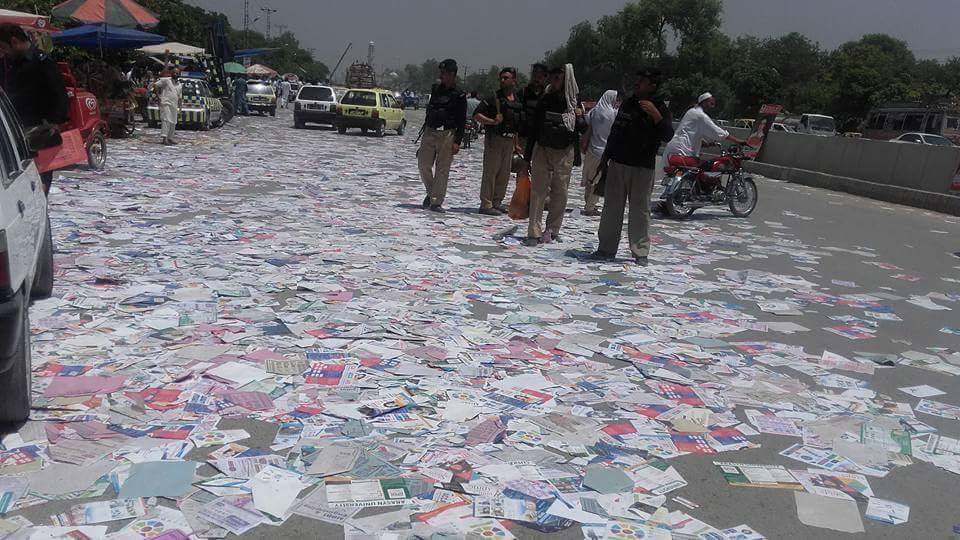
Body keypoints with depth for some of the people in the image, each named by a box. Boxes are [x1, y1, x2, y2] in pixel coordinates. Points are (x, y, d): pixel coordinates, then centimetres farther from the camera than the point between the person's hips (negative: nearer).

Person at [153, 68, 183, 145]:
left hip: (174, 105, 7)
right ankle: (164, 138, -23)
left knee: (173, 122, 9)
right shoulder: (166, 80, -1)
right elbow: (155, 85, -3)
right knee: (166, 120, -17)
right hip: (165, 103, -7)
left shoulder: (179, 85, 18)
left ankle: (170, 138, 19)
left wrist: (179, 108, 17)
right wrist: (158, 96, -7)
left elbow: (179, 97, 22)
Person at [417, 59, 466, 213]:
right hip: (430, 132, 5)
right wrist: (425, 129, 18)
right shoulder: (436, 89, 12)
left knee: (442, 169, -3)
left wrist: (457, 142, -12)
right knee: (423, 164, 0)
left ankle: (436, 202, 0)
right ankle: (431, 192, 21)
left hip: (447, 134, -5)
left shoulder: (459, 95, -3)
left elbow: (462, 121, -5)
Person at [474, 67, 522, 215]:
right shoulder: (494, 98, -5)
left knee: (504, 174, 9)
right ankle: (486, 204, -6)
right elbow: (476, 115, -9)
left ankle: (496, 203, 18)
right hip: (495, 139, -6)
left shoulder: (518, 100, 14)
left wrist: (516, 145, 21)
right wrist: (493, 121, -22)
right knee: (490, 172, -7)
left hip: (509, 141, 6)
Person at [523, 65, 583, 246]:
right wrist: (527, 155, 5)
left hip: (564, 153, 0)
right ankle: (534, 232, -6)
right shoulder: (545, 100, 1)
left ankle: (552, 230, 15)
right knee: (538, 191, -5)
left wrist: (579, 118, -16)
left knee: (560, 193, 4)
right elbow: (534, 128, 6)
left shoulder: (575, 103, 1)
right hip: (542, 150, 0)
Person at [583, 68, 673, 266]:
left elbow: (668, 136, -18)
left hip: (643, 168, -5)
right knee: (612, 207, 6)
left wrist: (655, 114, -29)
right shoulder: (628, 104, 13)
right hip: (618, 163, 6)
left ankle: (640, 252, 4)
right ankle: (606, 249, 12)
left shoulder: (659, 108, -4)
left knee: (640, 209, -3)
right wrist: (605, 157, 21)